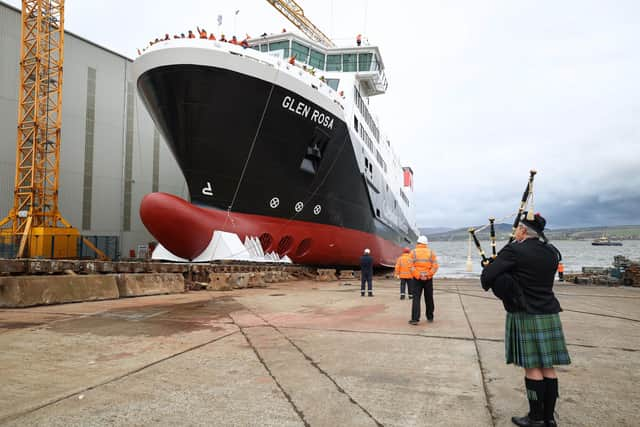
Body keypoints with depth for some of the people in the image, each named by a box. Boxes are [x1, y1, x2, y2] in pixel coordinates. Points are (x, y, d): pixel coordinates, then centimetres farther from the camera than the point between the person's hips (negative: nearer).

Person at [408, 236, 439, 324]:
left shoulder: (413, 252, 0)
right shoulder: (431, 252, 4)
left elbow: (411, 266, -11)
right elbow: (435, 266, -6)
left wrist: (418, 275, -9)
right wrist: (428, 275, -6)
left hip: (417, 279, -1)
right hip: (428, 279, 2)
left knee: (416, 299, -3)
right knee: (429, 298, 14)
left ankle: (415, 319, -11)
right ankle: (430, 317, 24)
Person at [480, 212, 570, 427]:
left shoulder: (514, 251, -14)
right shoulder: (551, 251, 8)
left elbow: (487, 276, -18)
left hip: (525, 315, -6)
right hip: (549, 314, 6)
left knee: (532, 367, 2)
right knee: (548, 366, 11)